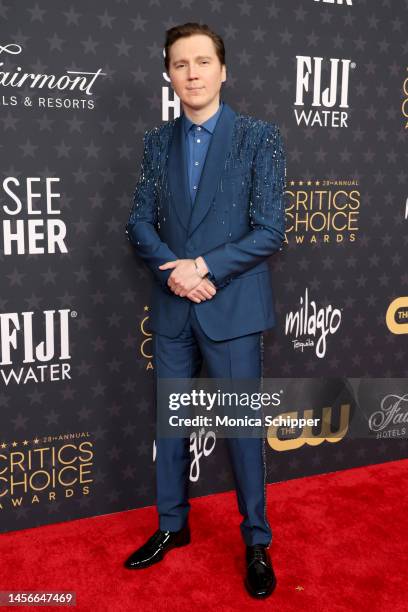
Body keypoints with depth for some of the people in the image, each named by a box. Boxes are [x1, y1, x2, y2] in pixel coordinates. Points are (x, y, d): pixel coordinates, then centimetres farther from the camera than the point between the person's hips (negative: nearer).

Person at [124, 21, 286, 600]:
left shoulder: (259, 137, -4)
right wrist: (173, 269, -14)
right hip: (172, 307, 4)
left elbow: (270, 231, -9)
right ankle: (172, 525, 34)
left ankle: (257, 541, 24)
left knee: (243, 424, 5)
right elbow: (140, 222, 4)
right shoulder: (157, 142, 8)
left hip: (232, 306, -4)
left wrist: (205, 268, -17)